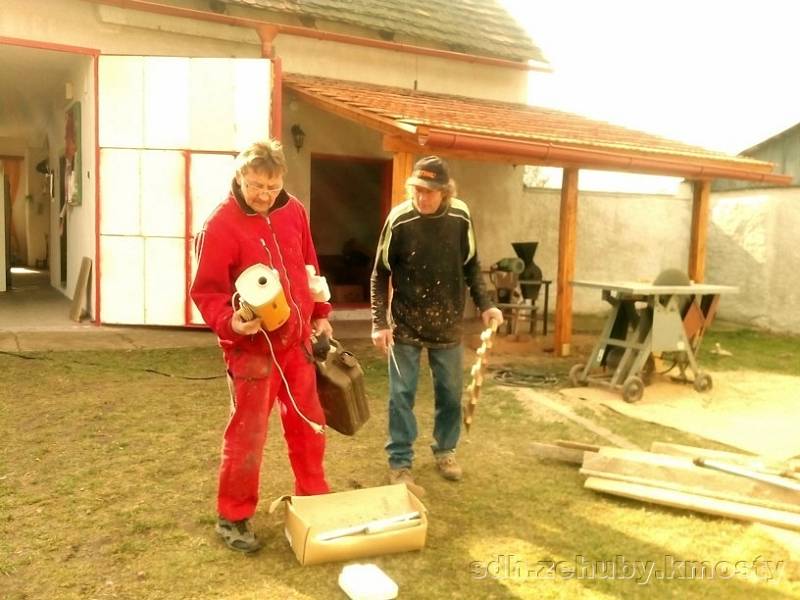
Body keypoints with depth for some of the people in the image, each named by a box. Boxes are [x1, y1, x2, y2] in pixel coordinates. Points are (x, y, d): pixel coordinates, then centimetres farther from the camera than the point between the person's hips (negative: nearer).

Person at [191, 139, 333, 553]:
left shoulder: (293, 212, 3)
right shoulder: (220, 226, -16)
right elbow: (206, 292, -14)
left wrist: (319, 314, 14)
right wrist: (230, 322, -31)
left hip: (297, 340, 6)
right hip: (252, 347, -6)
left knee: (309, 424, 18)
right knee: (247, 435, 3)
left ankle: (313, 497, 38)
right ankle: (232, 517, 22)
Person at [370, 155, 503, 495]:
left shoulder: (460, 216, -6)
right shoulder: (399, 220, -14)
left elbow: (471, 265, 7)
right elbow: (380, 275, -7)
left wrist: (485, 305, -2)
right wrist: (380, 323, -12)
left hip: (448, 324, 3)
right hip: (406, 325, -3)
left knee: (451, 392, 13)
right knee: (401, 395, 3)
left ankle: (445, 450, 34)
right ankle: (400, 464, 17)